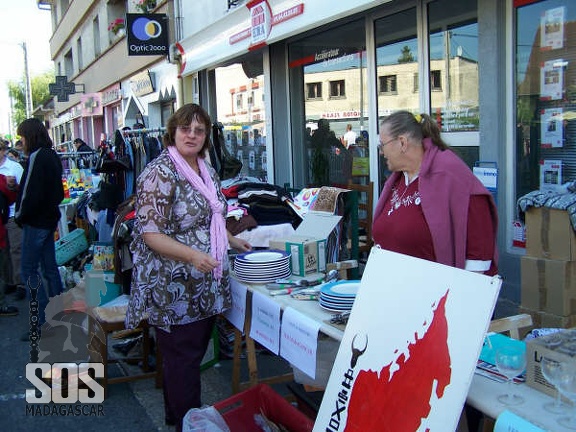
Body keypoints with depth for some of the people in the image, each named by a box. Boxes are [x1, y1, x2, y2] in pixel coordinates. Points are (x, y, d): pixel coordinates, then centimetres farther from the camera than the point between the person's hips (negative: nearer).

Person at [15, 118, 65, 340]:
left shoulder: (37, 157, -18)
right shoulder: (52, 156, 11)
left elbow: (32, 194, -22)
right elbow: (59, 192, 17)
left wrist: (20, 216, -10)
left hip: (36, 222, -9)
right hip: (49, 219, 9)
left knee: (29, 271, -2)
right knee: (49, 268, 15)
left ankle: (43, 323, 0)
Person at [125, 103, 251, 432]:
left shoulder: (207, 170, 9)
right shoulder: (160, 173, -16)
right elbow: (150, 233, -21)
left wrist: (231, 240, 15)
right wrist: (193, 255, -32)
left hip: (205, 286, 8)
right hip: (175, 288, -8)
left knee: (195, 352, 18)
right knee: (183, 359, 3)